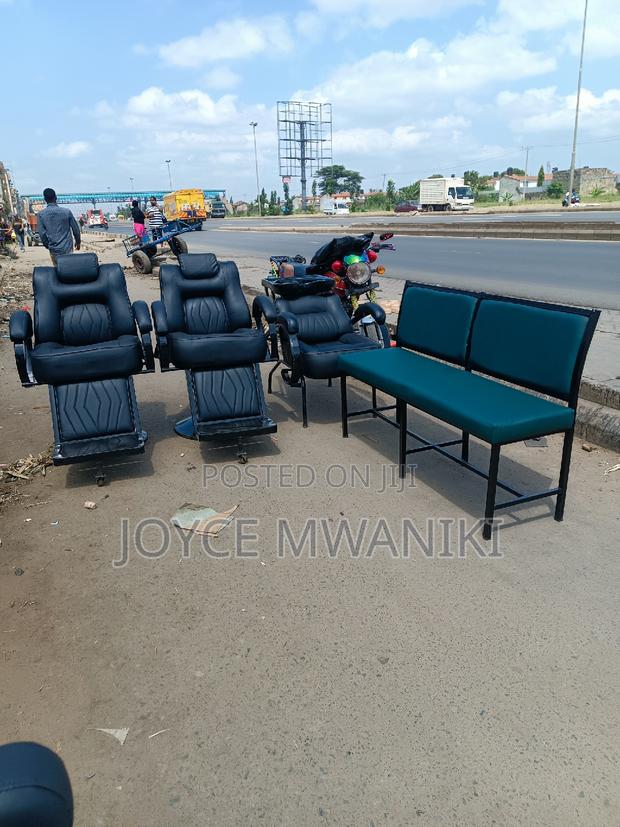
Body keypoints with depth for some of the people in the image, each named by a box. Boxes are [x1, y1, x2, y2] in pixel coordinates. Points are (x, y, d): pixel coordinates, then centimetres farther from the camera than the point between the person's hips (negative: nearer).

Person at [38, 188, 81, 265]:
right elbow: (75, 228, 0)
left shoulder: (41, 214, -5)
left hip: (54, 250, 1)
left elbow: (42, 233, -4)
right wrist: (78, 241, 18)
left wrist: (47, 245, 14)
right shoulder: (66, 211, -8)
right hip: (67, 248, -1)